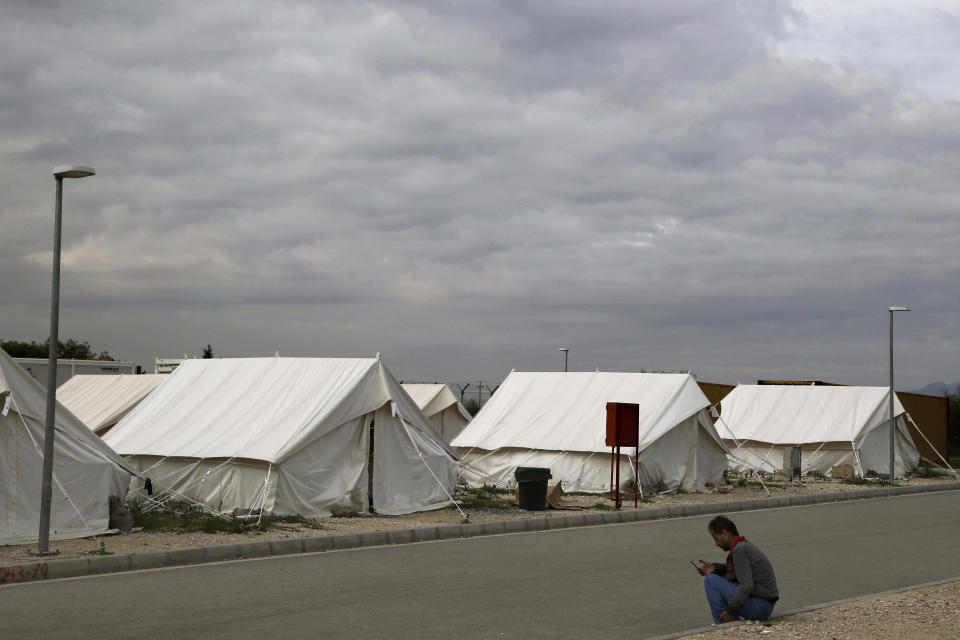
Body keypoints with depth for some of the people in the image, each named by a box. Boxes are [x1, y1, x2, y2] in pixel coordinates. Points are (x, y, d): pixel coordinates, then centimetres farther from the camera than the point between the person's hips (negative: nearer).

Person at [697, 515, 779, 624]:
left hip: (758, 606, -10)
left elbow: (746, 586, -24)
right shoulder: (746, 546, 12)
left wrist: (730, 610, -17)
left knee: (711, 580, -7)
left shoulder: (739, 550, -17)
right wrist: (714, 567, 5)